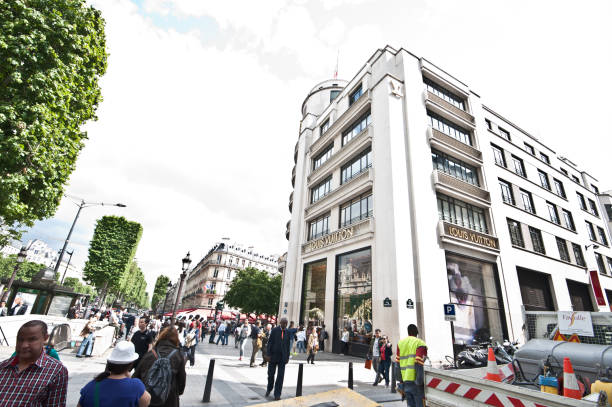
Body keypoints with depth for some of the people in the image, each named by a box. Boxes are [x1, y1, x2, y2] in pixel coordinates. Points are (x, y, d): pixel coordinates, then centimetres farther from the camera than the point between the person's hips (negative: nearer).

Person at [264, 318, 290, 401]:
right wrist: (268, 354, -10)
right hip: (273, 356, -1)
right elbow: (269, 343, -6)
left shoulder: (288, 332, 0)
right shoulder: (274, 330, -8)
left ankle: (277, 394, 14)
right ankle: (269, 389, 37)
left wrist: (287, 357, 6)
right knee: (271, 374, 11)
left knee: (280, 376, 1)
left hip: (283, 357, 2)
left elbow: (288, 345, 6)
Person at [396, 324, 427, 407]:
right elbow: (420, 365, -14)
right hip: (415, 381, -5)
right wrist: (419, 383, -12)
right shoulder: (420, 344, -6)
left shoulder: (400, 343, 12)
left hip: (405, 381, 5)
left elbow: (397, 363, 12)